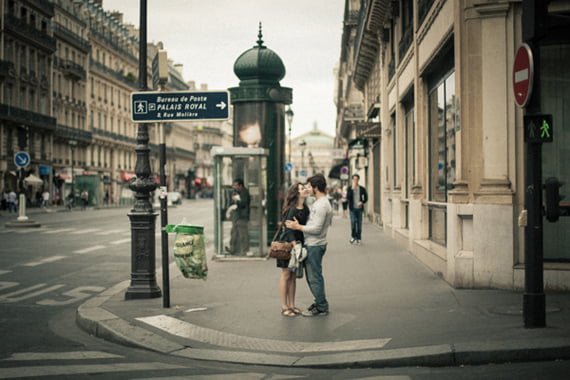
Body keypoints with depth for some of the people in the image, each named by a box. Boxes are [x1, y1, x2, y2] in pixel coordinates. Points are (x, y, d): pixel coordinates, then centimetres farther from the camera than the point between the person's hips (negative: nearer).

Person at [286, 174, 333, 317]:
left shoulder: (322, 205, -20)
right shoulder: (319, 203, 14)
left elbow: (316, 229, -23)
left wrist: (298, 227, -17)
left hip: (315, 246, -11)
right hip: (311, 245, 11)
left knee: (314, 277, -4)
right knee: (312, 276, 18)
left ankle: (321, 307, 4)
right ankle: (320, 301, 28)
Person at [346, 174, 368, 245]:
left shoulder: (362, 189, 7)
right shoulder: (350, 188, 4)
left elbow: (366, 198, 13)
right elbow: (348, 198, -9)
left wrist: (362, 202, -6)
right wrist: (352, 189, -15)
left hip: (359, 208, 1)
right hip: (352, 208, -1)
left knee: (359, 223, 3)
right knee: (353, 222, -11)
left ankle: (358, 238, 10)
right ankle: (353, 237, 3)